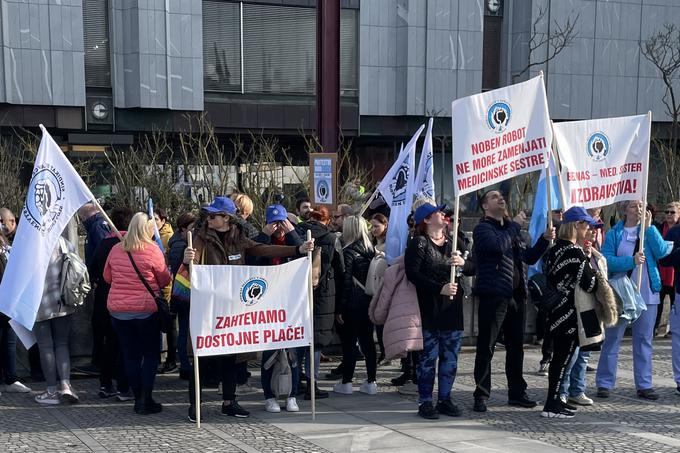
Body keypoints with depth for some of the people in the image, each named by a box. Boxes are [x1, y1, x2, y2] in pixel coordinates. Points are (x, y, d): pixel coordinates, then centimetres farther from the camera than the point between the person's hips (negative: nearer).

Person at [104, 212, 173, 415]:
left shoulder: (116, 250, 1)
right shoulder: (152, 250, -11)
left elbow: (107, 277, 14)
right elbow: (165, 280, -4)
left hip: (117, 309, 4)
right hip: (146, 309, -4)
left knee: (130, 354, 11)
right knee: (151, 354, 7)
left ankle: (138, 398, 16)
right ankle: (145, 400, 3)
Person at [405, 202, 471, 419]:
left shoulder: (454, 242, 14)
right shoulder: (418, 243, -4)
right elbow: (413, 273, -15)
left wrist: (463, 262, -10)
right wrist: (440, 288, -22)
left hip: (453, 309, 6)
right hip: (429, 310, -5)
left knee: (450, 357, 9)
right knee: (429, 357, -2)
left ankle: (445, 399, 20)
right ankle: (425, 402, 7)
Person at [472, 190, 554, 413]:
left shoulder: (512, 229, 20)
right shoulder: (482, 229, -3)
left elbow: (530, 257, 24)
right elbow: (498, 245, -23)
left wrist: (545, 239, 10)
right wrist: (513, 228, -8)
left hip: (516, 295, 7)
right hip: (493, 295, -7)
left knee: (516, 346, 13)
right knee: (486, 346, -3)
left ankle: (517, 393, 23)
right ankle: (481, 396, 3)